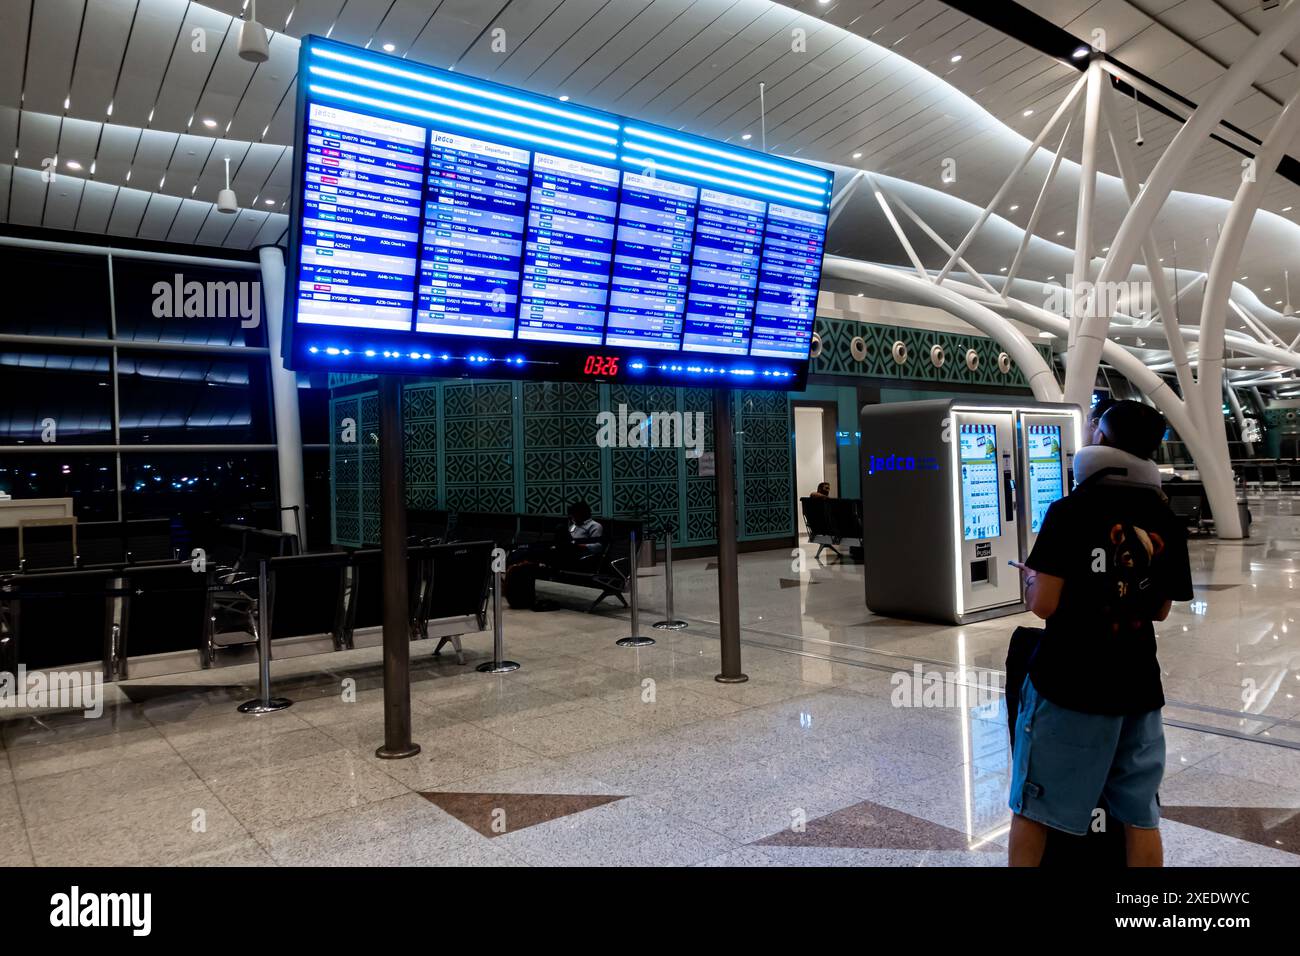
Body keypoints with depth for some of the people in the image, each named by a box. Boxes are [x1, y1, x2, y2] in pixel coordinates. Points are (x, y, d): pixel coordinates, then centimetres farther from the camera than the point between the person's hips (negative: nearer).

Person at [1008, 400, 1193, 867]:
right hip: (1138, 686, 5)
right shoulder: (1167, 524, 3)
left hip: (1068, 683, -5)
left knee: (1031, 810, 7)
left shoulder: (1070, 511, -13)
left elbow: (1044, 604, -16)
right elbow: (1160, 611, 11)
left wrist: (1031, 578, 4)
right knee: (1140, 817, 15)